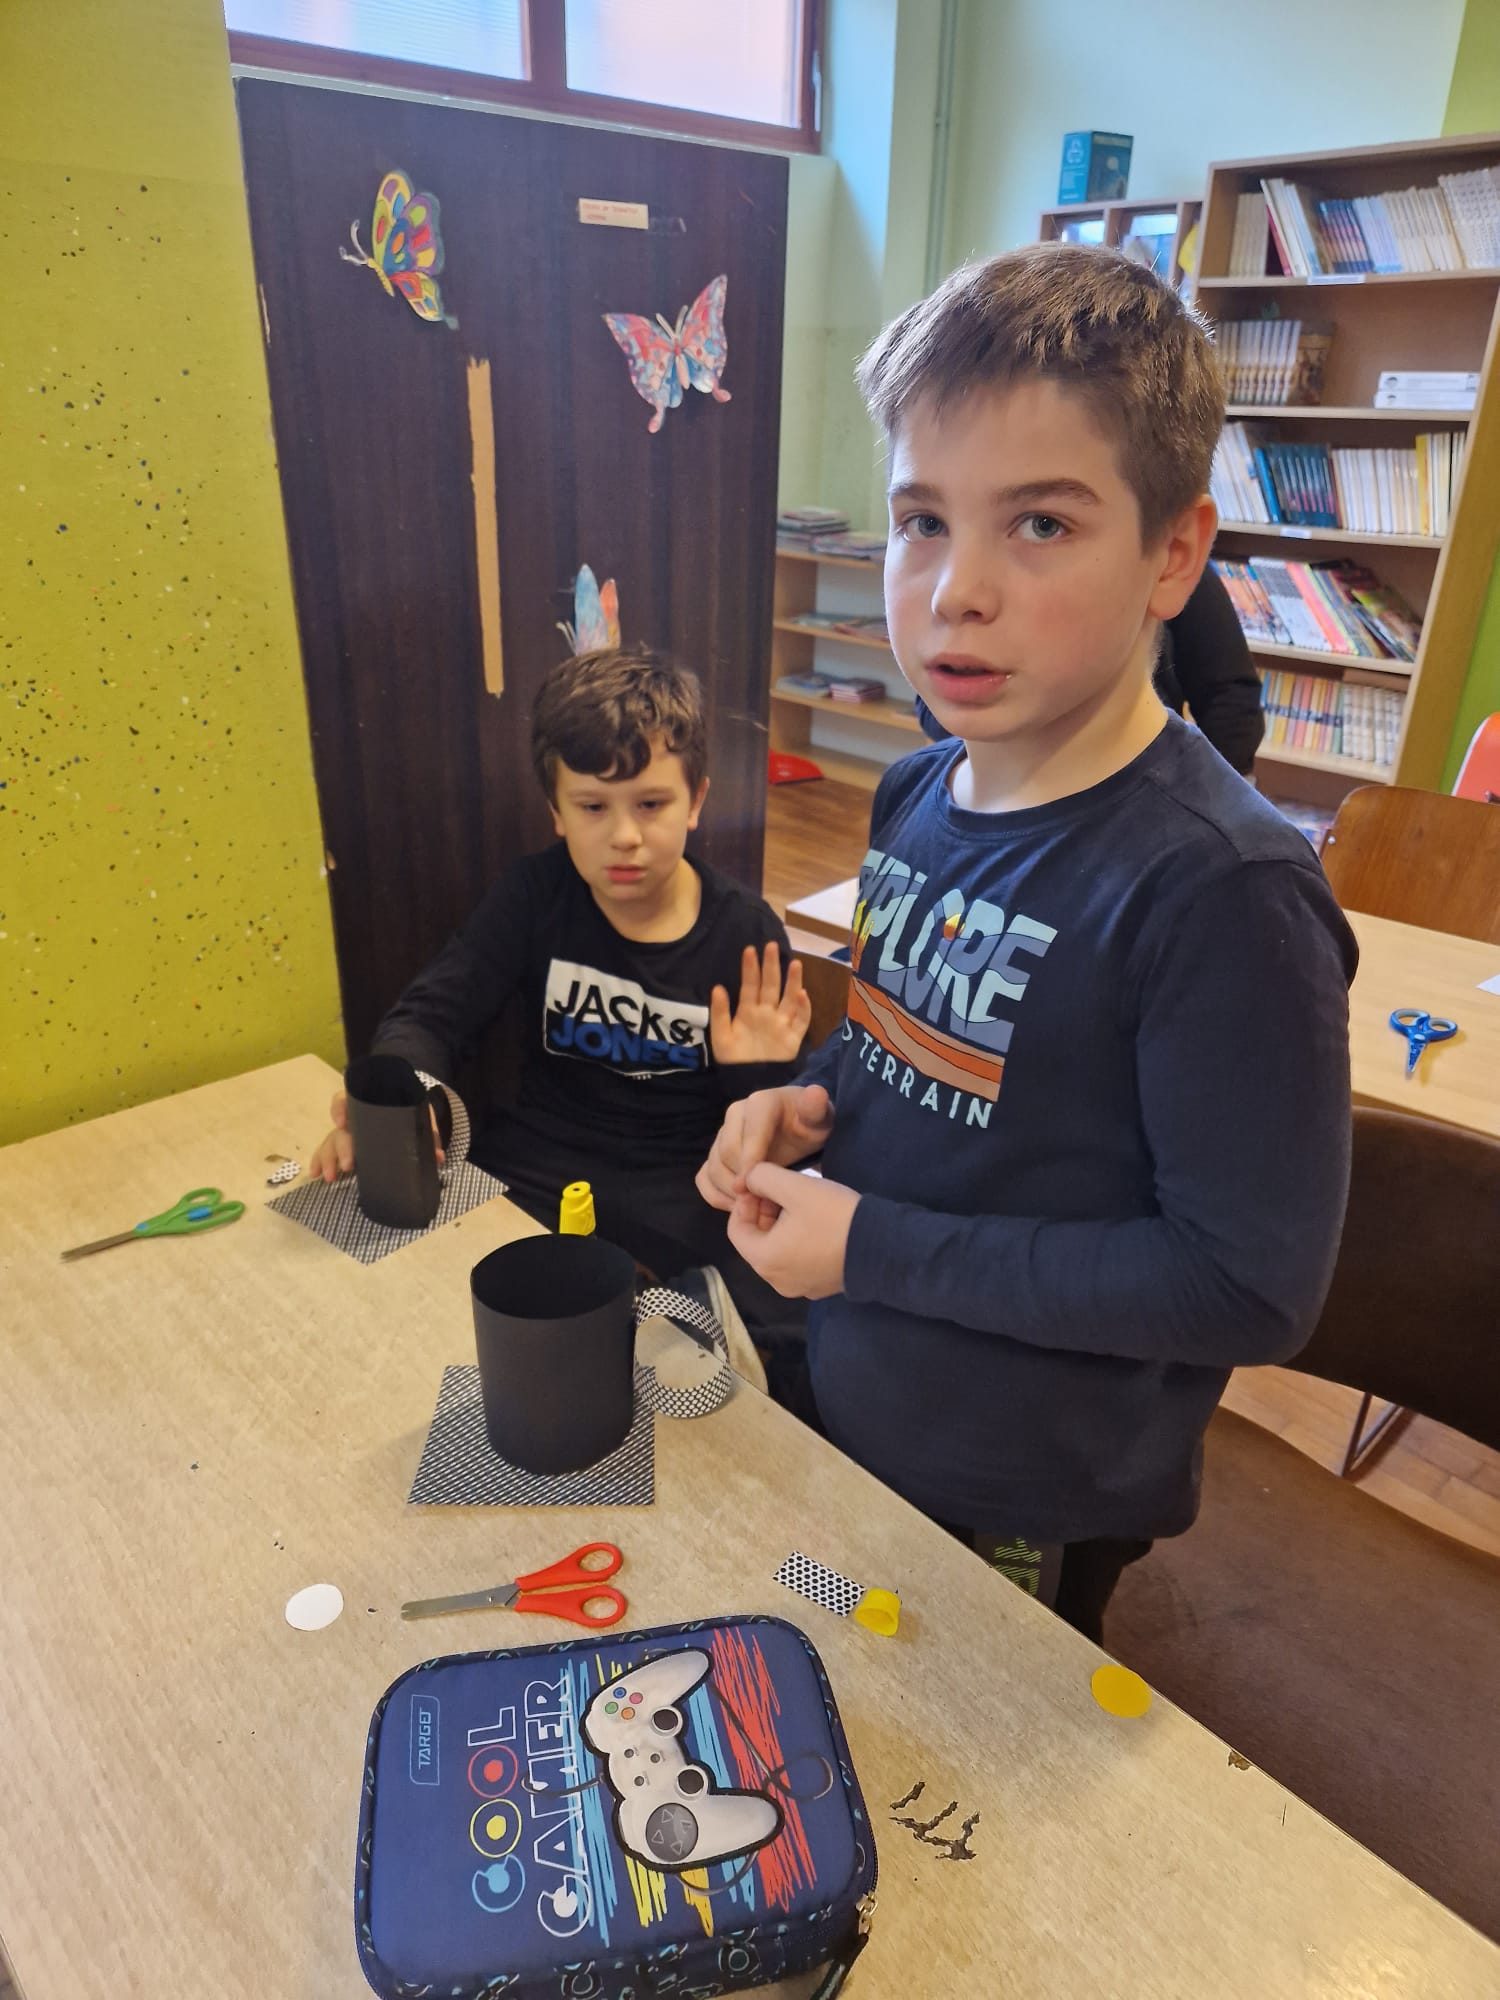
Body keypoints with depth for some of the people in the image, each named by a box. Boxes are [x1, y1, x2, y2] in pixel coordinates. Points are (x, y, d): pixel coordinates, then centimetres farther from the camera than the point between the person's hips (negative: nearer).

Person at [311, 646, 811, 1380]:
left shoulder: (746, 932, -7)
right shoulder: (532, 896, -3)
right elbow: (431, 1015, -4)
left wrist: (758, 1079, -22)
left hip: (687, 1189, -1)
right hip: (537, 1171, 2)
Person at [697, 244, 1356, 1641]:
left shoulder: (1219, 891, -29)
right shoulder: (918, 794, -6)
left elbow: (1254, 1289, -25)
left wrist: (871, 1246, -25)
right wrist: (812, 1104, -10)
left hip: (1024, 1520, -6)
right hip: (851, 1419, 7)